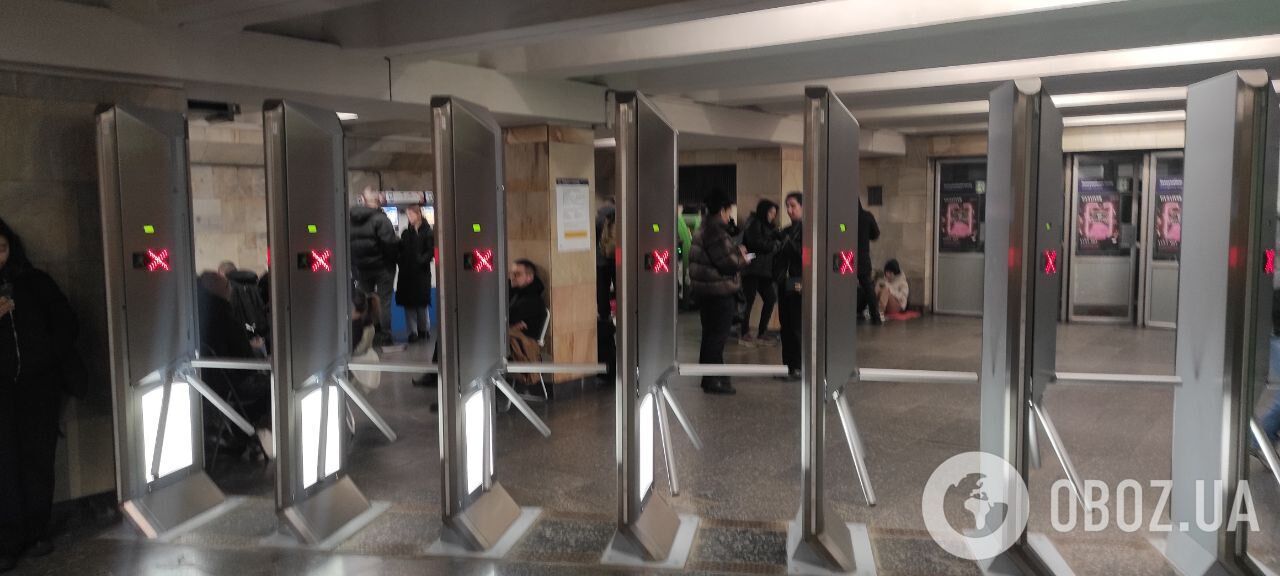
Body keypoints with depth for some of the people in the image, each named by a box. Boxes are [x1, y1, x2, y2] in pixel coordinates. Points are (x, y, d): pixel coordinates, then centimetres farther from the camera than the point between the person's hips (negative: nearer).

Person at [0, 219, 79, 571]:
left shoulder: (34, 282, 6)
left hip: (38, 384, 1)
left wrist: (53, 357, 4)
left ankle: (35, 533, 11)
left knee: (38, 459, 2)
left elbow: (67, 323, 12)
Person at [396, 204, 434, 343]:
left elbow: (431, 251, -9)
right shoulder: (406, 233, 13)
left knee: (421, 303, 1)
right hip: (407, 272, 5)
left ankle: (424, 329, 15)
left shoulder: (427, 232, -3)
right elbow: (401, 251, 12)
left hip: (421, 272, -4)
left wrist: (421, 260, -19)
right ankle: (413, 331, 5)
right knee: (408, 303, 1)